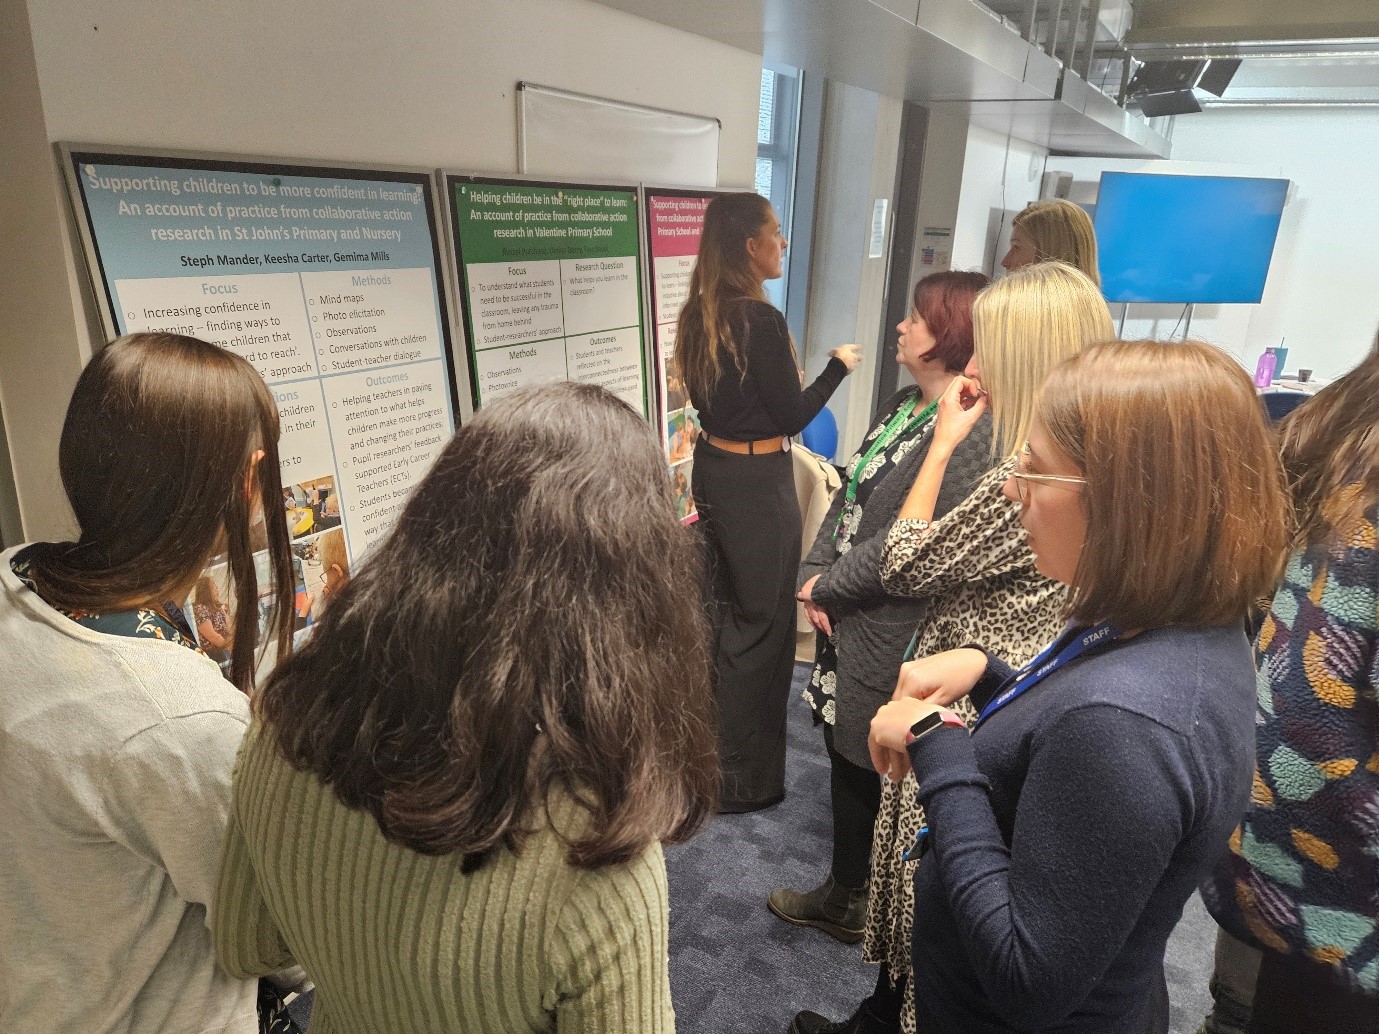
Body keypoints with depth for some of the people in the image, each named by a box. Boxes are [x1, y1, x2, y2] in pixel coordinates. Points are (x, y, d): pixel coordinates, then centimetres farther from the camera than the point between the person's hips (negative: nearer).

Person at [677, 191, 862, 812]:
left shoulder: (698, 314, 6)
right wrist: (838, 367, 0)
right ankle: (744, 780, 17)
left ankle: (709, 748, 37)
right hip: (756, 481, -9)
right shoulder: (761, 320, -20)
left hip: (712, 465, 9)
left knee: (725, 608, 20)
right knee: (761, 622, 3)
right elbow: (791, 417, -13)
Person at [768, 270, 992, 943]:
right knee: (845, 757, 21)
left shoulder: (971, 432, -20)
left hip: (891, 636, -9)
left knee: (867, 769, 9)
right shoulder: (901, 407, 11)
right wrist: (813, 576, -3)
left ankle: (857, 904, 34)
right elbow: (850, 496, 10)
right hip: (847, 618, 9)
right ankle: (845, 894, 42)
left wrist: (828, 586, -13)